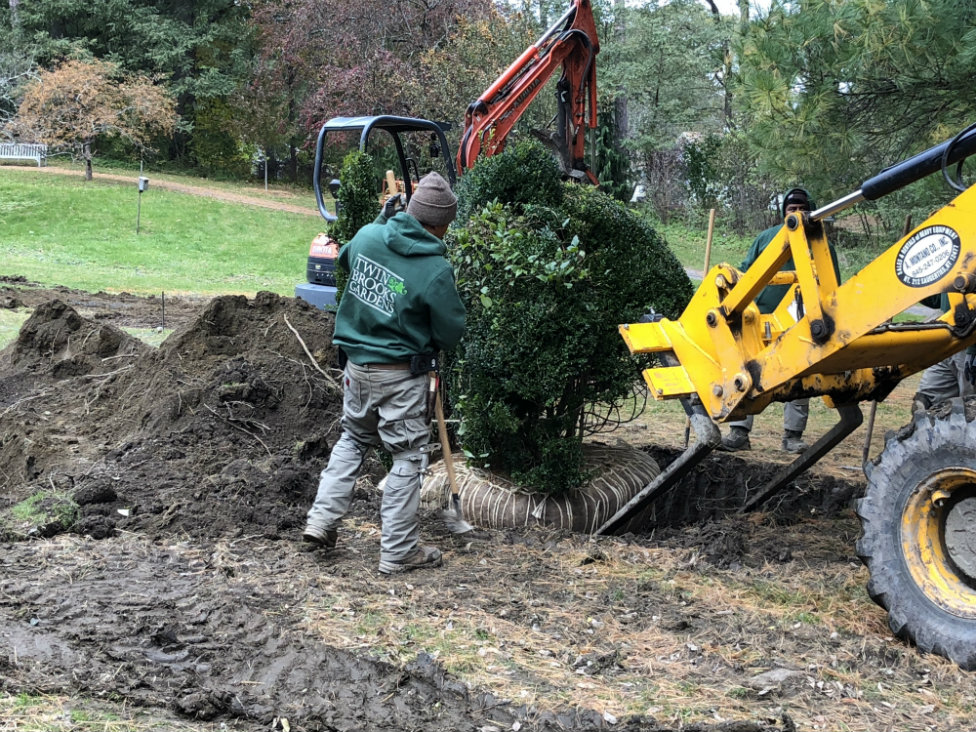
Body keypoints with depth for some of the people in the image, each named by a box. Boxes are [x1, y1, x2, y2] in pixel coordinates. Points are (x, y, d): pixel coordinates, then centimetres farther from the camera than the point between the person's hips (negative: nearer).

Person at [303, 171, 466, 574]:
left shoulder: (368, 235, -6)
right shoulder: (435, 269, -20)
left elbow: (344, 259, 20)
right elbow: (451, 333, -10)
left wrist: (382, 220, 27)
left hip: (357, 365, 6)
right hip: (403, 377, -6)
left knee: (353, 440, 25)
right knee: (408, 457, 7)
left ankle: (322, 520, 21)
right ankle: (398, 552, 12)